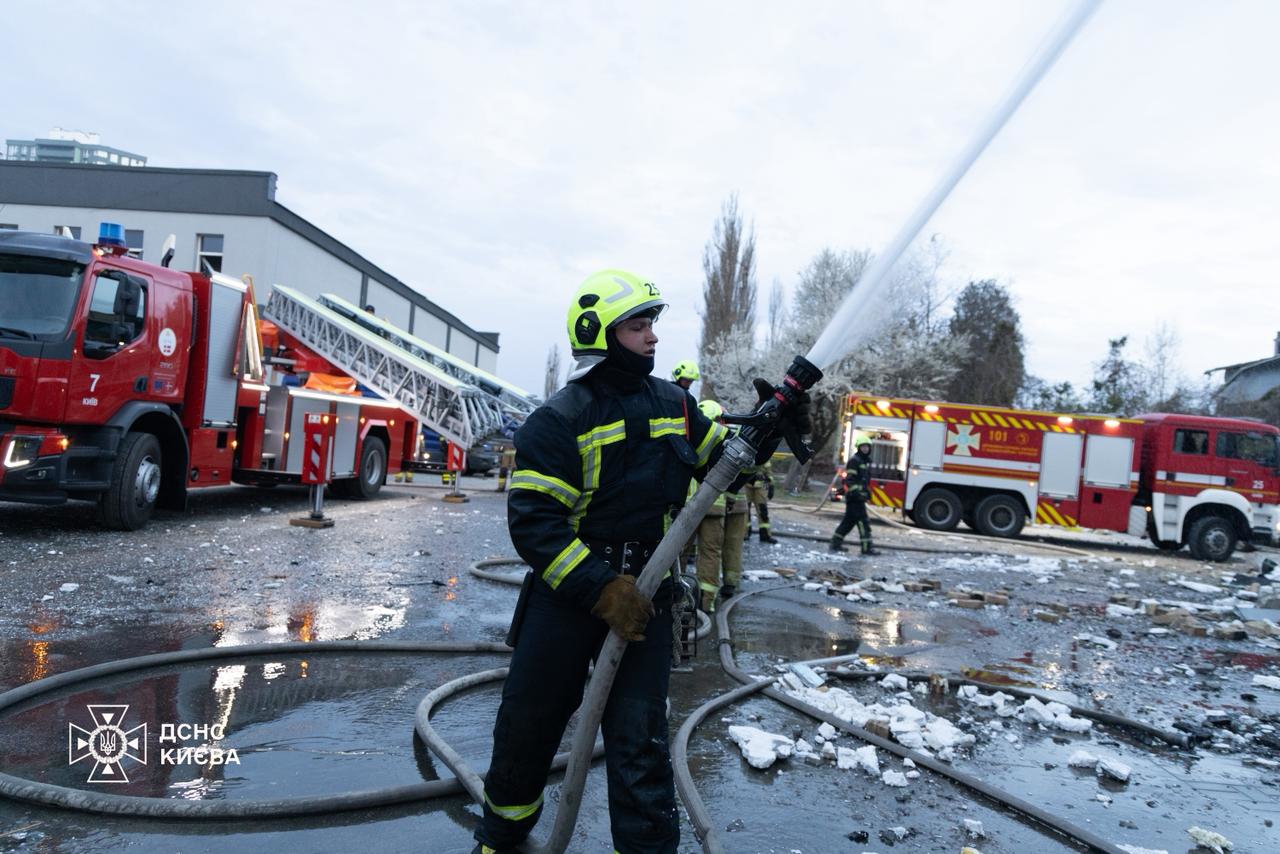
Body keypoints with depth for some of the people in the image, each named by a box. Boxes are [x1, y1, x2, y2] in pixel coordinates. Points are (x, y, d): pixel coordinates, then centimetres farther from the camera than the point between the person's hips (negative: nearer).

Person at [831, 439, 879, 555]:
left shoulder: (866, 461, 18)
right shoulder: (854, 461, -11)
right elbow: (849, 479, -18)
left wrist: (868, 491, 25)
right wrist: (854, 491, -27)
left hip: (860, 496, 10)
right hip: (854, 496, -10)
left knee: (849, 520, 13)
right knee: (863, 521, -10)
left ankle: (836, 542, 19)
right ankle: (867, 547, -9)